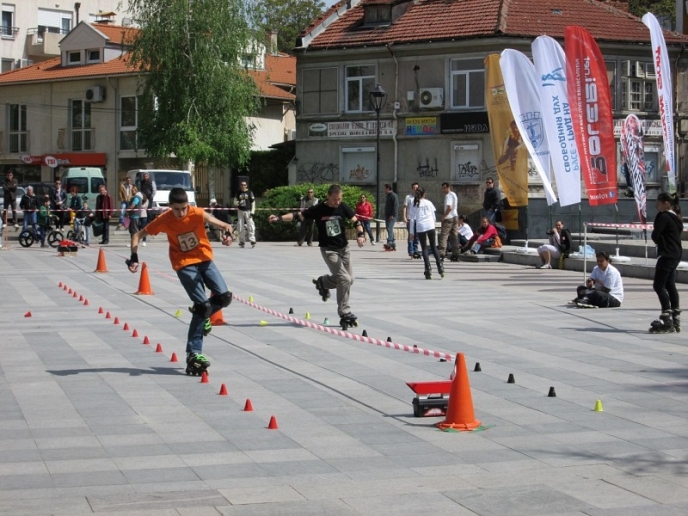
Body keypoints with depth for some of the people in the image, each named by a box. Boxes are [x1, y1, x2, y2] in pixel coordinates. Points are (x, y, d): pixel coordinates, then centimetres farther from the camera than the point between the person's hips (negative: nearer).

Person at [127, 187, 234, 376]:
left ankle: (202, 315, 20)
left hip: (205, 259, 2)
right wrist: (134, 257, -17)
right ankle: (193, 354, -8)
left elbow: (224, 225, -21)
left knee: (224, 297, -13)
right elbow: (138, 235, -3)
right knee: (202, 305, -14)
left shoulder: (198, 214, -15)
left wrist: (228, 233, -44)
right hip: (185, 264, -2)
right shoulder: (164, 220, -14)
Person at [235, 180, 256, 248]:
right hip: (240, 211, 4)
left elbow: (253, 202, 0)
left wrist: (252, 212, -7)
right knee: (240, 227, 5)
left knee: (250, 226, -12)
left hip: (248, 211, -4)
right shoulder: (238, 193, 9)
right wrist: (238, 202, -13)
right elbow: (235, 201, 12)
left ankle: (252, 240, -15)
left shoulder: (249, 192, 0)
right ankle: (242, 241, 12)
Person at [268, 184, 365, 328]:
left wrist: (360, 235, -21)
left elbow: (356, 221, -2)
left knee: (349, 279, 12)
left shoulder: (343, 208, -3)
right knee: (344, 279, -15)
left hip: (344, 248, 5)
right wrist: (279, 218, -24)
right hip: (328, 249, -5)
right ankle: (345, 314, -5)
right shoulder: (318, 209, -13)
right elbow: (298, 215, -12)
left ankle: (322, 282, 38)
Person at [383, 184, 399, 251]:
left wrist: (392, 215, -23)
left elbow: (395, 206, -18)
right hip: (387, 216, 10)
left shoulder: (394, 196, -10)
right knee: (389, 229, 9)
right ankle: (393, 244, 11)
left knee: (390, 229, -18)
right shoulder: (388, 196, 20)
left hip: (392, 216, -10)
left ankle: (389, 243, -27)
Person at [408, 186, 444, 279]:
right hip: (430, 226, 1)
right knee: (433, 246, 11)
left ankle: (428, 269, -7)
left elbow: (413, 219, 0)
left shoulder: (414, 205, 2)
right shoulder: (429, 203, 7)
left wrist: (411, 232, 3)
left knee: (424, 248, 2)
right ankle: (440, 266, 0)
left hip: (420, 227, -1)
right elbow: (433, 216, 8)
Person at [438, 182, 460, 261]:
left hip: (449, 218, -9)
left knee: (443, 235, -7)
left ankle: (442, 253, -14)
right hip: (455, 217, 9)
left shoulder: (448, 196, -13)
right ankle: (455, 254, 8)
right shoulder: (454, 194, 16)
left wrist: (444, 216, -15)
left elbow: (449, 208, -23)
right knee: (454, 236, 9)